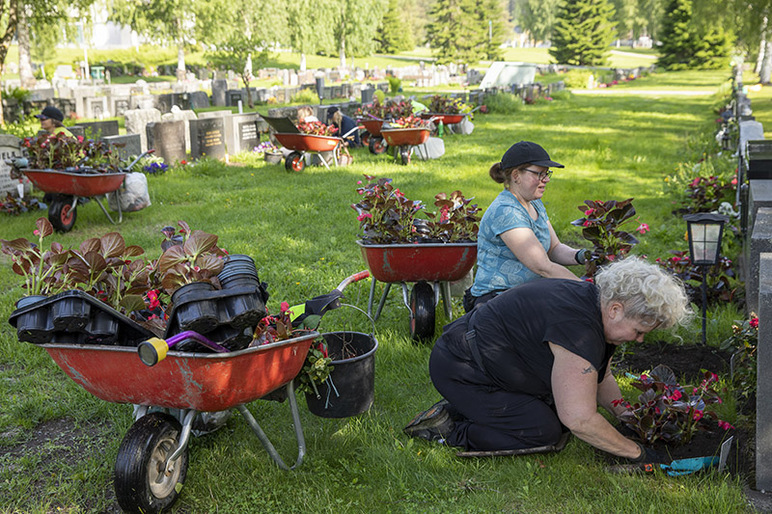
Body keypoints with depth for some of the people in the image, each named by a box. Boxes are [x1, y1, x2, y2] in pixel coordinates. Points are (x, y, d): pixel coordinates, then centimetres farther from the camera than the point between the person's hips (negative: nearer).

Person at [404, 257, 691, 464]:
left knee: (559, 416, 8)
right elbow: (581, 421, -29)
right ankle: (450, 429, -4)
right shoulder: (577, 328, -31)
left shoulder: (595, 304, 1)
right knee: (544, 433, -15)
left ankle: (463, 407, 12)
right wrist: (636, 452, -18)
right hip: (459, 369, -11)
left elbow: (601, 378, 16)